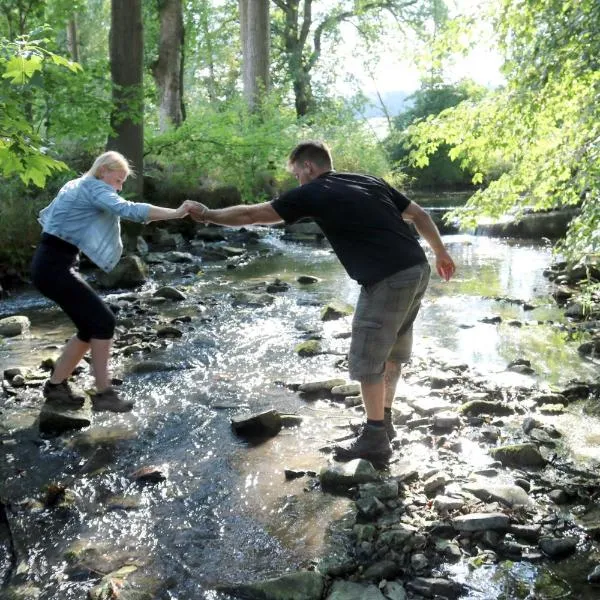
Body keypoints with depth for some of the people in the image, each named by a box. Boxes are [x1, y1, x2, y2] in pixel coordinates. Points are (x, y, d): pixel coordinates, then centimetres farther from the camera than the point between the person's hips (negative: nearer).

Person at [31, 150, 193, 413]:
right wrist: (176, 213, -28)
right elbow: (129, 210, -28)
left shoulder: (75, 186, 18)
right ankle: (103, 394, -4)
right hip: (54, 268, -10)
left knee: (91, 325, 11)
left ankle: (56, 385, 21)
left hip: (53, 263, 10)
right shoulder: (95, 188, -12)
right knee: (103, 321, -9)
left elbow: (44, 217, 26)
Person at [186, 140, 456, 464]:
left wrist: (207, 215, 20)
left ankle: (375, 439, 15)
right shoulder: (369, 181, 18)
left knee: (366, 360, 6)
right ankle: (384, 421, 34)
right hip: (417, 270, 8)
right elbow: (419, 215, 19)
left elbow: (250, 214, 6)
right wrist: (441, 253, 29)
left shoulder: (312, 193, 0)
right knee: (391, 349, 22)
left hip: (388, 280, -8)